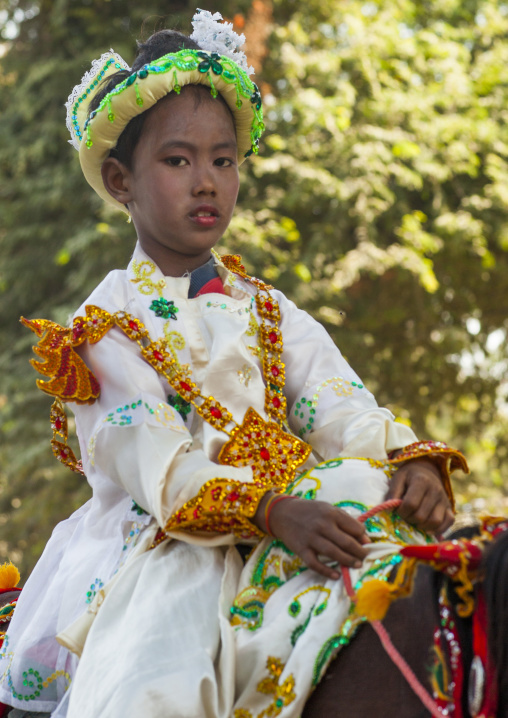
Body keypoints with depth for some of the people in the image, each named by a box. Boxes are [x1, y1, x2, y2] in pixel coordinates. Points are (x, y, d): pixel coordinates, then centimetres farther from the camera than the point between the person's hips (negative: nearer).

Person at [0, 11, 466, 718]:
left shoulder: (271, 315, 18)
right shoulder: (107, 325, 3)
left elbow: (342, 409, 2)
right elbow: (154, 462, -12)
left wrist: (407, 461, -21)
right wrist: (274, 510, -28)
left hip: (289, 531, 4)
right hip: (163, 546, -4)